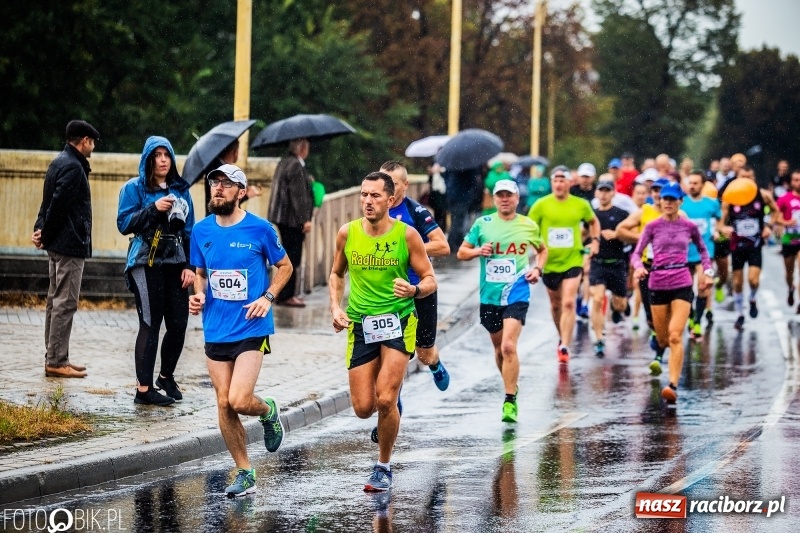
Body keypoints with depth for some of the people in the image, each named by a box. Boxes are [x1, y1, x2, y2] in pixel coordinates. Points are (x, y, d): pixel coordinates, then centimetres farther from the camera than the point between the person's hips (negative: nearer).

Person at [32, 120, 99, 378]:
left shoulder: (59, 163, 16)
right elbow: (58, 204, -21)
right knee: (65, 303, -8)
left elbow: (50, 201, 13)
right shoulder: (73, 167, -16)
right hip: (71, 244, -10)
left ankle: (54, 357, 19)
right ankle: (57, 361, -7)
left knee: (56, 301, 13)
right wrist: (45, 235, -10)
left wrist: (40, 230, 1)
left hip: (57, 245, 10)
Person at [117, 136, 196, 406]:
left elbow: (189, 230, 14)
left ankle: (167, 376, 25)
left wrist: (189, 265, 5)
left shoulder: (180, 190, 14)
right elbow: (124, 224, -7)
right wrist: (153, 209, -19)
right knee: (150, 324, -7)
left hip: (175, 263, 5)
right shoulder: (135, 188, 1)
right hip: (147, 264, -5)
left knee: (178, 323, 2)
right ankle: (144, 389, -2)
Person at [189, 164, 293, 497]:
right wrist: (198, 295, -3)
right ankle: (245, 473, 15)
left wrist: (267, 297, -8)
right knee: (224, 405, 3)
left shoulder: (260, 229, -6)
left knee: (239, 401, -16)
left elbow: (284, 266, 6)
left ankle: (268, 411, 20)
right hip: (215, 330, 4)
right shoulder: (202, 231, 5)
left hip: (251, 330, -4)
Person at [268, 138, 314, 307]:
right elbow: (298, 194, -21)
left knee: (290, 255, 17)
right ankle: (287, 296, -2)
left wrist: (308, 182, 24)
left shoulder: (284, 163, 13)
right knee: (293, 257, -5)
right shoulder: (295, 166, -18)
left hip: (282, 216, 10)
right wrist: (305, 219, -20)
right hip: (293, 218, -10)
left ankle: (285, 294, 23)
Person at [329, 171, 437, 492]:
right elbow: (336, 274, 17)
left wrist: (414, 290, -24)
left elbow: (430, 280, -2)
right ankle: (391, 403, 37)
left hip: (398, 321, -3)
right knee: (363, 408, -1)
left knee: (385, 400, -15)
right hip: (360, 324, 3)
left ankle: (384, 467, 5)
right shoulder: (347, 233, 0)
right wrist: (335, 308, 2)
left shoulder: (406, 235, -7)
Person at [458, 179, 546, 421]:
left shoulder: (529, 226, 4)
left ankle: (510, 402, -14)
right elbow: (461, 252, 9)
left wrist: (538, 269, 2)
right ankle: (511, 386, 37)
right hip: (489, 295, 3)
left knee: (508, 346, -18)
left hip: (516, 295, -3)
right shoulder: (482, 224, 3)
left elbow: (542, 250, 21)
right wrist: (477, 251, -12)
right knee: (499, 348, 14)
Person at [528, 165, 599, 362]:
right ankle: (562, 338, 38)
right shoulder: (541, 205, -4)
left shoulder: (581, 205, 0)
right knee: (556, 305, 15)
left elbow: (593, 222, 20)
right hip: (549, 263, 2)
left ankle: (565, 347, -16)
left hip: (573, 261, -2)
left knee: (568, 303, -15)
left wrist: (595, 241, 5)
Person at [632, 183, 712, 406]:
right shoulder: (653, 226, 2)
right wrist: (639, 267, -22)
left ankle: (673, 386, -22)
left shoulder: (689, 226, 5)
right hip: (658, 285, 1)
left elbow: (702, 249, 22)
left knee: (675, 336, -16)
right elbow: (636, 253, -1)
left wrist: (707, 271, 9)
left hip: (682, 285, -1)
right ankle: (660, 349, 52)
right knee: (662, 337, 11)